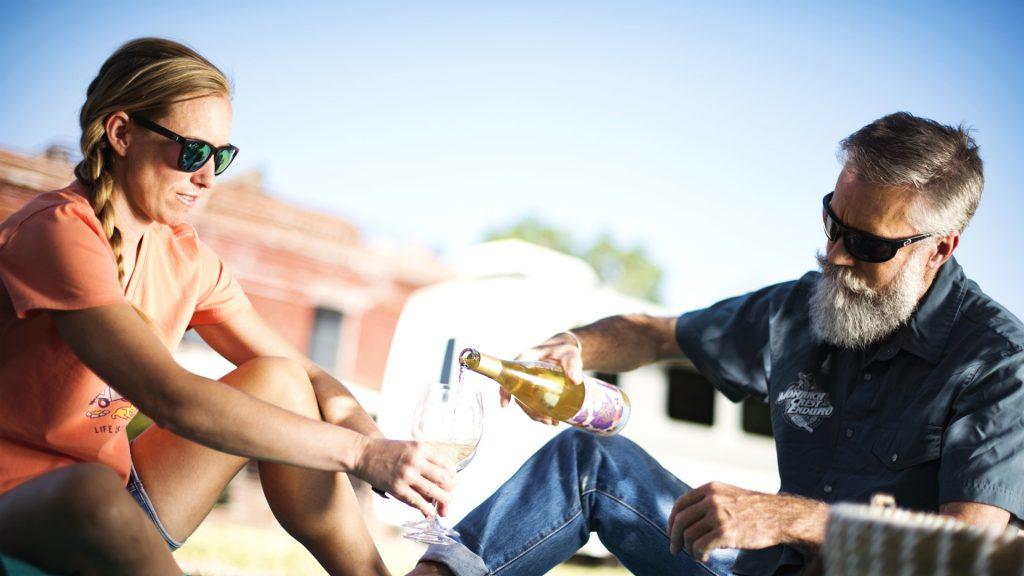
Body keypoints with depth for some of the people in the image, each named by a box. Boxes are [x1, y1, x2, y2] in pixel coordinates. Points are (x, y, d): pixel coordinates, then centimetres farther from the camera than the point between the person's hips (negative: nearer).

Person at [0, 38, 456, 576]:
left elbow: (304, 375, 5)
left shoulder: (184, 256, 5)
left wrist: (387, 455, -16)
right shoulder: (58, 233, -20)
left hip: (117, 504, 7)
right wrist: (360, 452, -30)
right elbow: (168, 397, -31)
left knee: (277, 382, -5)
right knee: (95, 490, -39)